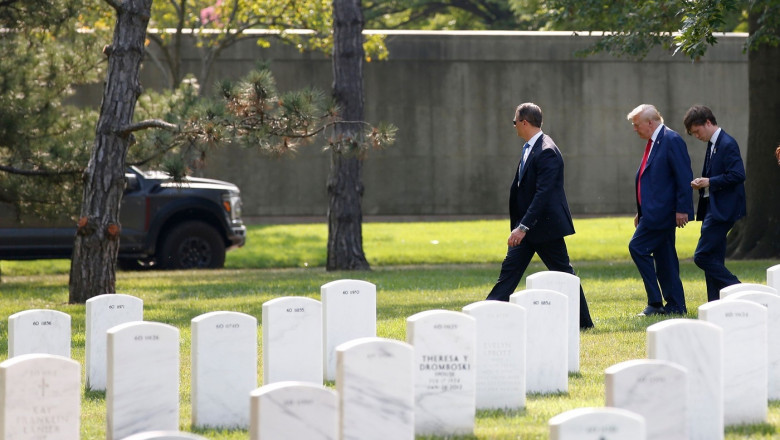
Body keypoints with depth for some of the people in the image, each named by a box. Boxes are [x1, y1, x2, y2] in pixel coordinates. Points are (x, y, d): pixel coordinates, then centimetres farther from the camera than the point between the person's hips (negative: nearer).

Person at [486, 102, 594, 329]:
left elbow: (543, 193, -26)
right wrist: (519, 226, 20)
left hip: (545, 225, -9)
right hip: (526, 226, 9)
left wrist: (523, 227, -29)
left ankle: (583, 322, 10)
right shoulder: (529, 149, 11)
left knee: (563, 273, 1)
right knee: (509, 270, 3)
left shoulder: (547, 152, -20)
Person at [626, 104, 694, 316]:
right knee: (663, 257, 10)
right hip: (654, 211, 10)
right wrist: (641, 211, 21)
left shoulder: (672, 141, -13)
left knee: (638, 247, -12)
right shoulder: (653, 142, 16)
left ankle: (655, 303, -8)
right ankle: (675, 305, 13)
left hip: (662, 211, -10)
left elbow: (684, 177, -17)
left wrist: (682, 209, -20)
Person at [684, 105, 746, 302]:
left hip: (722, 210, -10)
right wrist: (702, 182, 4)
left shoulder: (727, 144, -14)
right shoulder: (713, 145, 16)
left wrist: (709, 182, -18)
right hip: (713, 209, 10)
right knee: (713, 259, 10)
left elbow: (738, 175, -23)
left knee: (702, 256, -13)